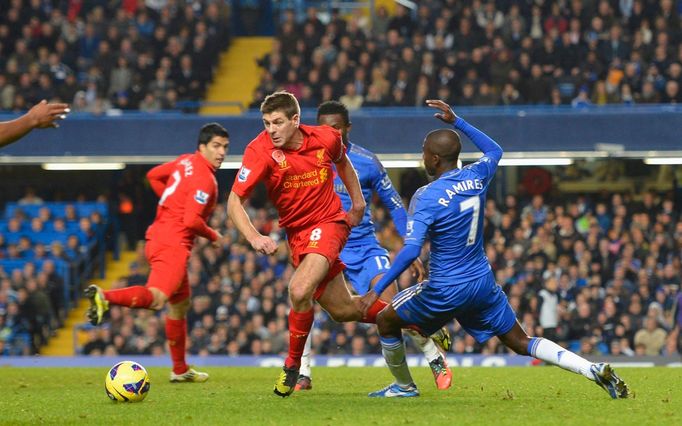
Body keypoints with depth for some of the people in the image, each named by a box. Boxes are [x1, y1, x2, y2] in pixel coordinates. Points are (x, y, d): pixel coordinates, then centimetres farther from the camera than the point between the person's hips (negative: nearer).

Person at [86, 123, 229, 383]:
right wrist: (213, 236, -2)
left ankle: (180, 369, 28)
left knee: (180, 303, 20)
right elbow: (191, 221, -20)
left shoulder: (185, 162, 14)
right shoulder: (205, 180, -13)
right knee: (156, 298, -30)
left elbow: (154, 175, 29)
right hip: (173, 244, -11)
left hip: (158, 235, 11)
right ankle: (105, 297, -50)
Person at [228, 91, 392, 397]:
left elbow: (342, 162, 15)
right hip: (297, 232, 3)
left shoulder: (326, 138, -11)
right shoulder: (260, 151, -17)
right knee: (341, 309, 13)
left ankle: (292, 366, -7)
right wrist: (254, 238, -34)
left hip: (329, 224, -3)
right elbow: (234, 201, -20)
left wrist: (357, 201, 10)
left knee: (299, 290, -27)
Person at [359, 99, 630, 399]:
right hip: (483, 283, 6)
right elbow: (494, 151, 24)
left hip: (445, 290, -6)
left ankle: (404, 386, 32)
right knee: (521, 343, 10)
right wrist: (457, 122, 27)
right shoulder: (475, 177, 0)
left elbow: (411, 250, -26)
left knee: (386, 321, 17)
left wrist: (377, 290, -22)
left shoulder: (426, 197, -18)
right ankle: (595, 371, -6)